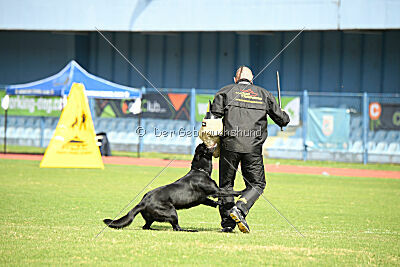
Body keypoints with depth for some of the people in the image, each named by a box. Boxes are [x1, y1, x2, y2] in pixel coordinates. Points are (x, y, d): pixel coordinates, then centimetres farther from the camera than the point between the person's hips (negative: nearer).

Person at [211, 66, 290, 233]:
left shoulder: (226, 92, 11)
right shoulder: (263, 94, 15)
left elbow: (214, 116, 0)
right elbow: (281, 119, 17)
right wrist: (285, 118, 40)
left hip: (229, 144, 0)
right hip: (253, 148, 0)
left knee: (226, 183, 11)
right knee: (256, 184, 9)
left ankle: (227, 222, 7)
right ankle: (240, 209, -16)